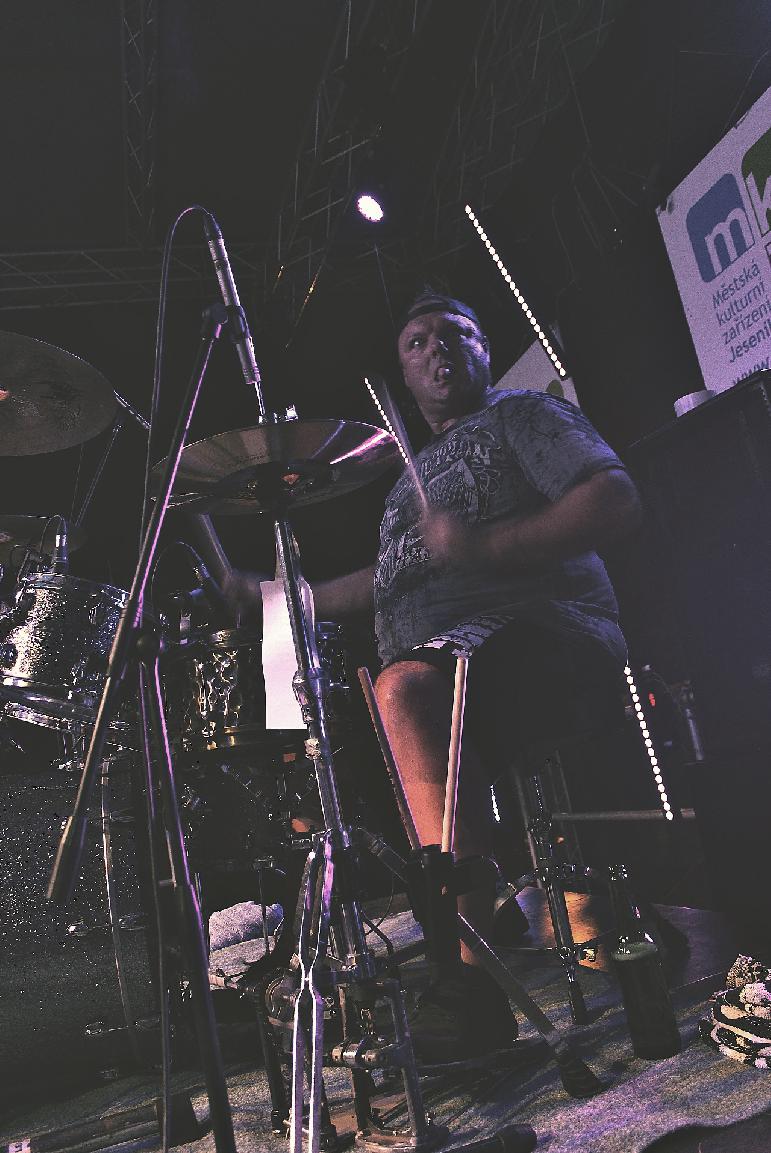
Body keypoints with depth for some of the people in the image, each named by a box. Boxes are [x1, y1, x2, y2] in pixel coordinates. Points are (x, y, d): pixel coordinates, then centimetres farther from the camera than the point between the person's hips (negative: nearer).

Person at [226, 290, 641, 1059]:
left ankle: (476, 974, -32)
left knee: (406, 688, -37)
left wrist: (489, 547, -22)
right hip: (430, 671, 8)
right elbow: (391, 582, 32)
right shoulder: (418, 472, 29)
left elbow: (617, 503, -8)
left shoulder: (525, 414, 8)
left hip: (546, 634, -7)